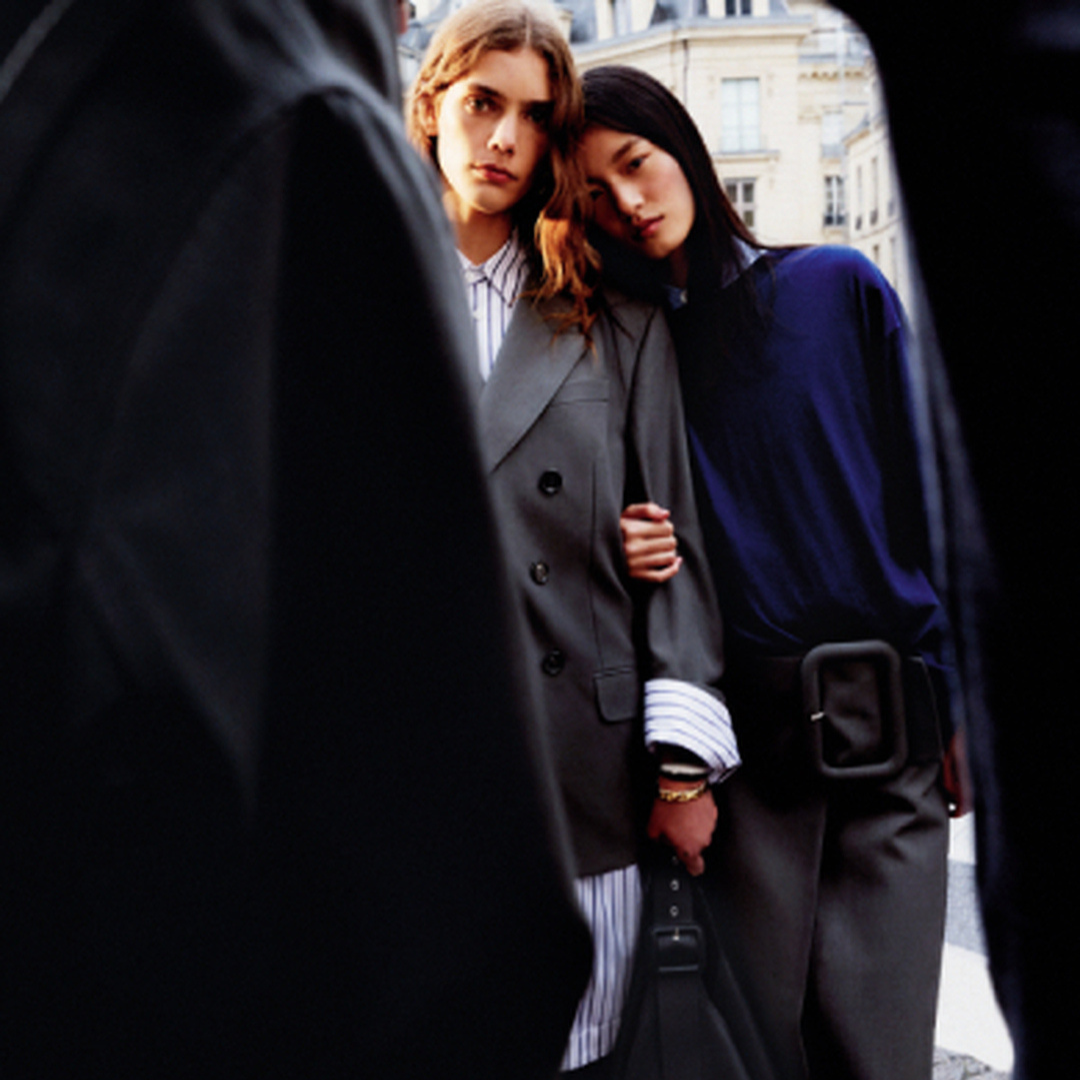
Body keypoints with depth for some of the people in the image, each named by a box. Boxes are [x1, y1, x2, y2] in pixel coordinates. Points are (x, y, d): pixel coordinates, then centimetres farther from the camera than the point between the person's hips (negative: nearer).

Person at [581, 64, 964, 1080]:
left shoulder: (839, 287, 4)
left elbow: (924, 500, 4)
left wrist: (959, 705, 1)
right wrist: (626, 549, -9)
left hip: (887, 731, 0)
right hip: (737, 735, 1)